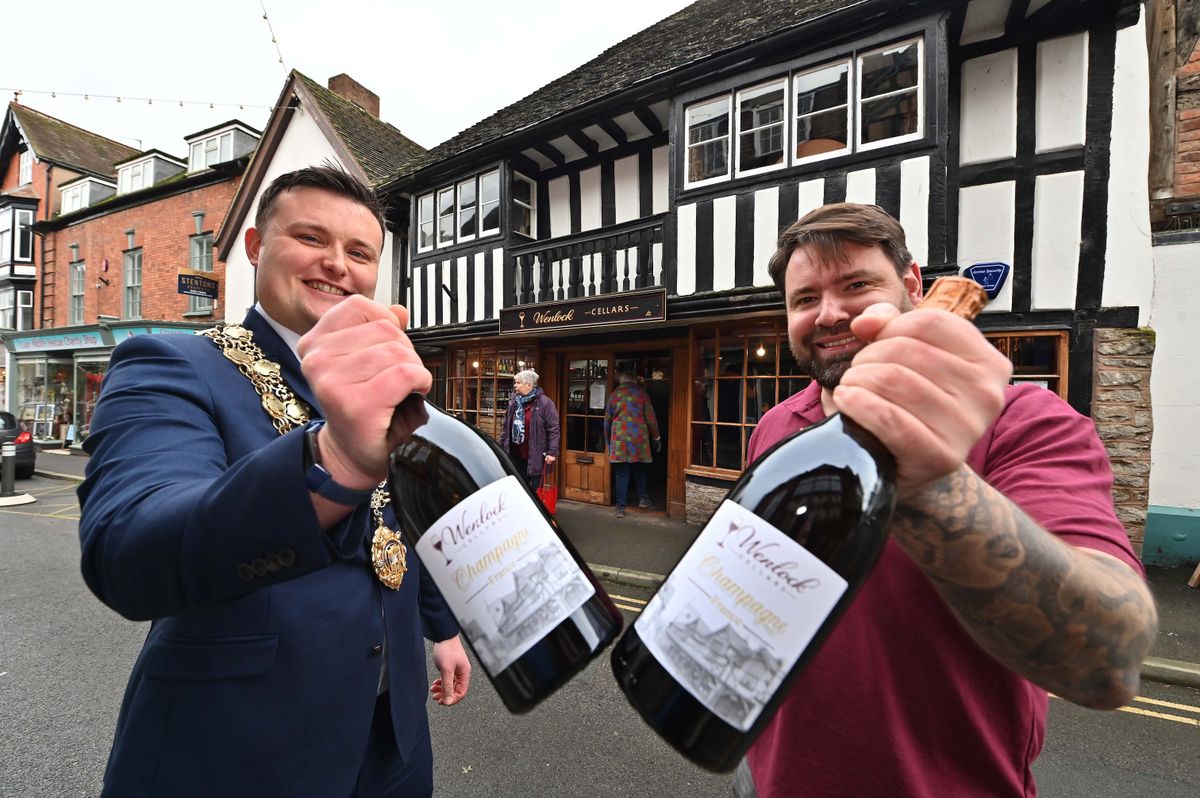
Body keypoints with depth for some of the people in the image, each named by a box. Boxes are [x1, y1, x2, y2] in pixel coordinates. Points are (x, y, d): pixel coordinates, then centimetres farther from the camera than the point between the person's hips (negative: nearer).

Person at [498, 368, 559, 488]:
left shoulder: (544, 403, -10)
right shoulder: (513, 402, 9)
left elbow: (553, 429, -12)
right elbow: (505, 427, 15)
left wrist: (552, 452, -17)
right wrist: (501, 448, 13)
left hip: (535, 457, -6)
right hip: (516, 455, 6)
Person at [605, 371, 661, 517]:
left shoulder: (614, 395, 6)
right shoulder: (641, 393, 2)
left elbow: (607, 420, 11)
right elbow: (651, 418, 1)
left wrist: (608, 440, 22)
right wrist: (656, 438, 11)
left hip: (619, 438, 1)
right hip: (639, 437, 0)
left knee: (621, 472, 4)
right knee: (639, 469, 19)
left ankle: (621, 507, 5)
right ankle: (642, 498, 25)